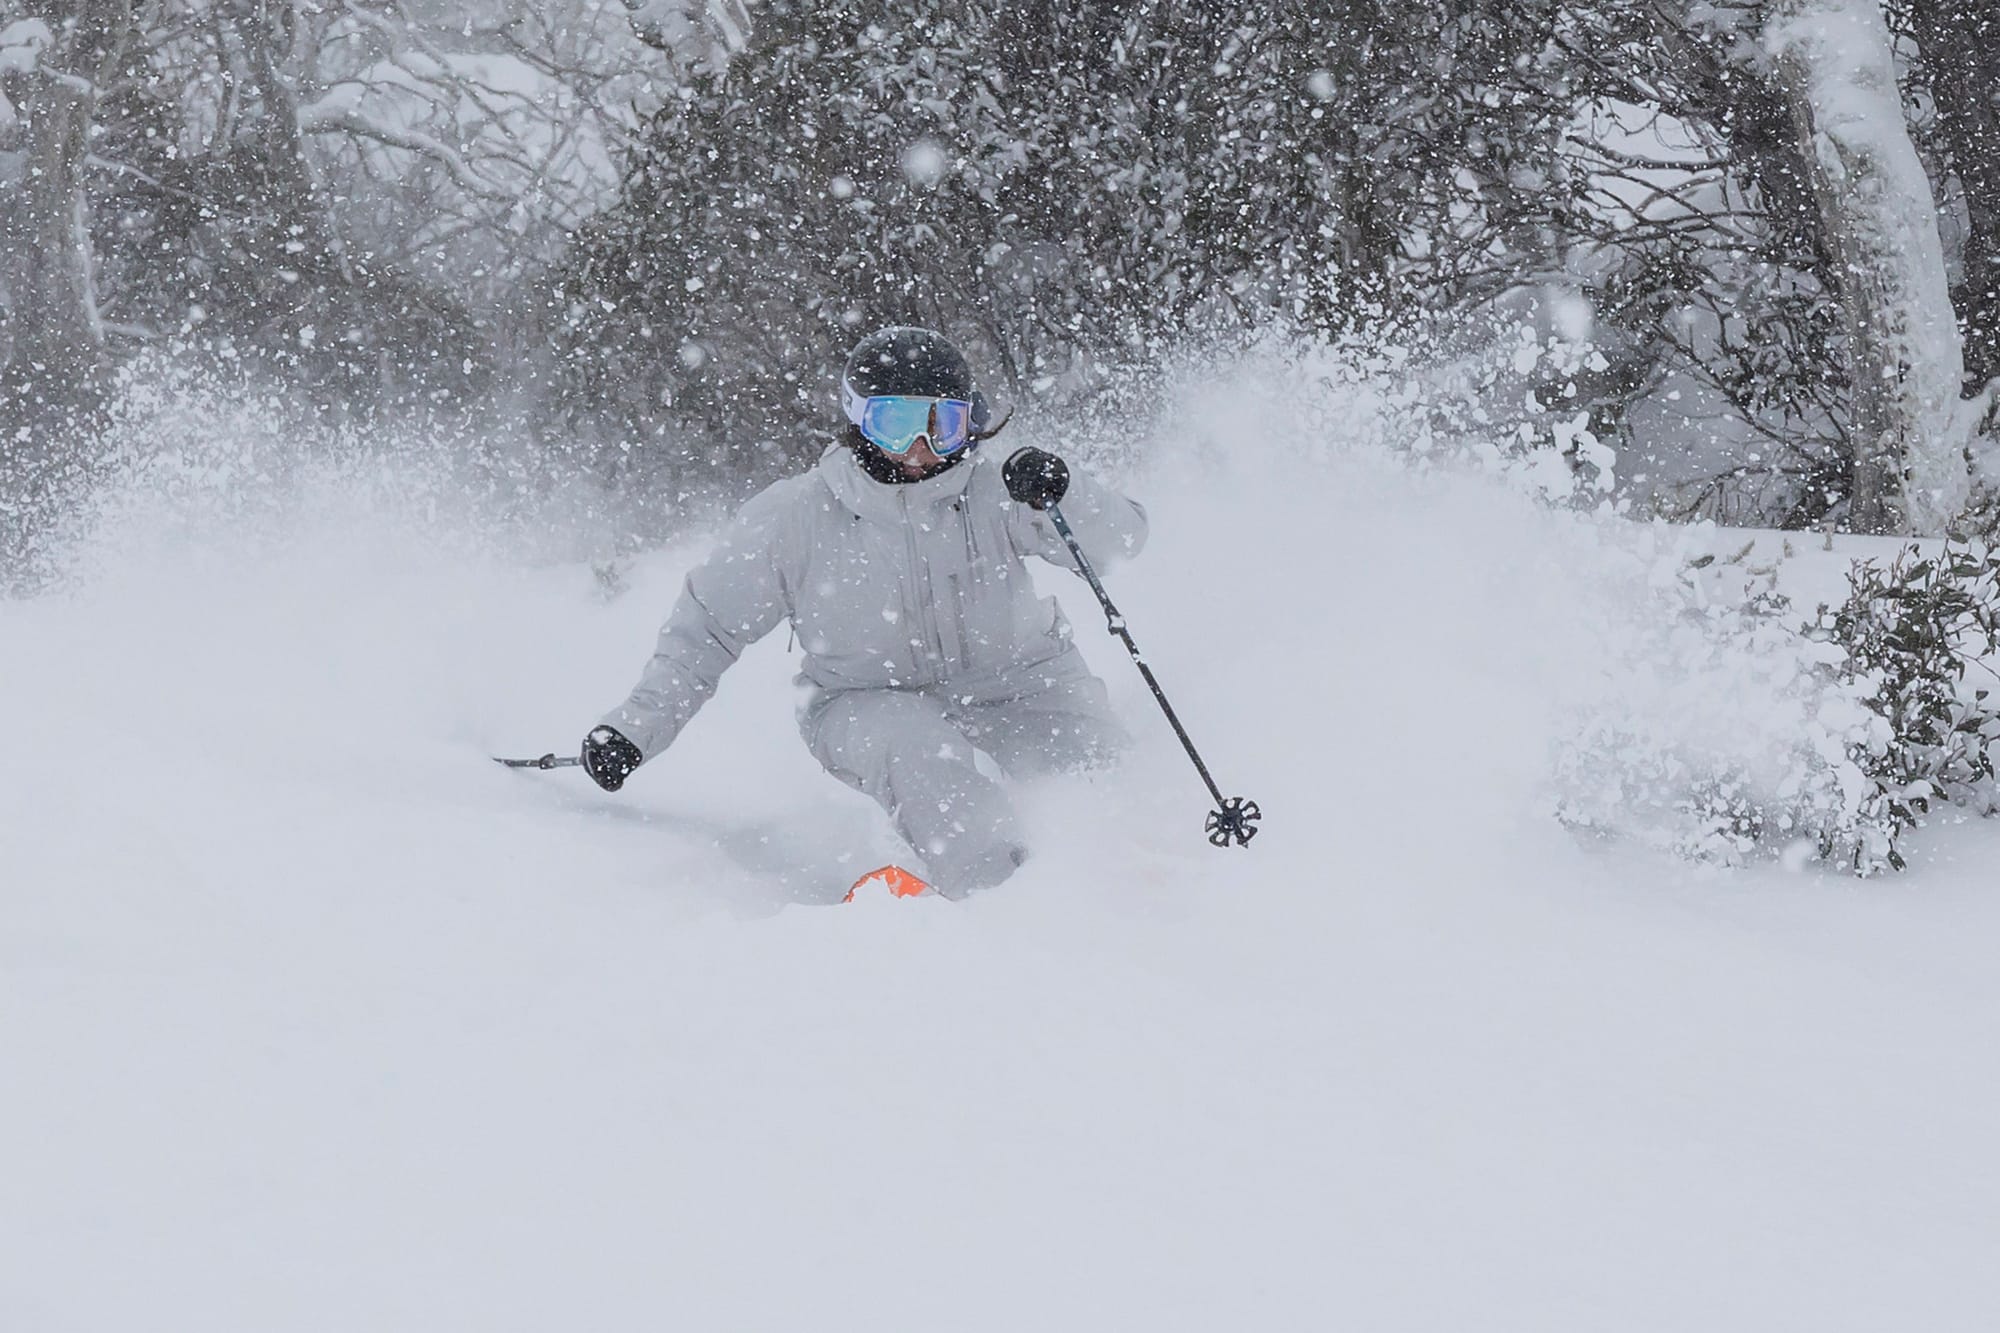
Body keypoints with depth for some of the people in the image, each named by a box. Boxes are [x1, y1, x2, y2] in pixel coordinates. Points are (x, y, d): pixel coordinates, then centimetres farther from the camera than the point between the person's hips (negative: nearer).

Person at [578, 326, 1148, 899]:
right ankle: (993, 889, -43)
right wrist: (637, 726, -3)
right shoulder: (794, 518, -8)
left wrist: (1059, 494, -34)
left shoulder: (991, 492, -8)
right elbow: (707, 627, 4)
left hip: (1014, 687, 1)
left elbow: (1119, 538, -13)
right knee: (913, 744, -35)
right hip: (869, 704, -1)